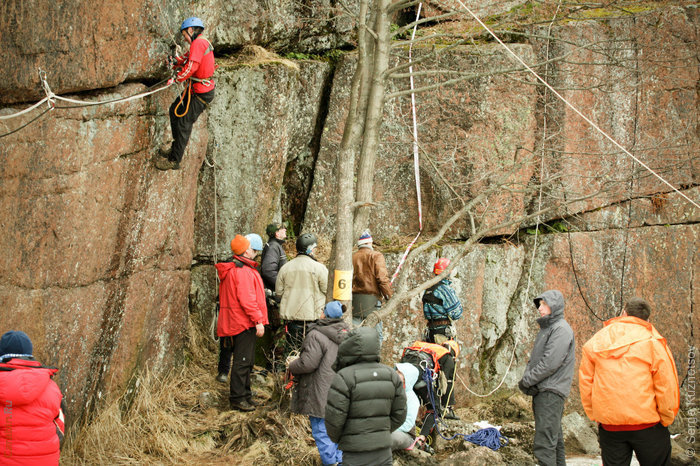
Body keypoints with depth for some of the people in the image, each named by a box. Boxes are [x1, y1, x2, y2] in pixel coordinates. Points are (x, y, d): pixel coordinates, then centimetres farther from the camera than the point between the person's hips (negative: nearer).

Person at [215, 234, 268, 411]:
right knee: (243, 361, -6)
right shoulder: (243, 271, -17)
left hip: (236, 322, 11)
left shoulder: (231, 269, 16)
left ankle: (245, 395, 25)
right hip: (244, 323, -11)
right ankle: (238, 398, -3)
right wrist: (258, 320, -20)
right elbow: (247, 299, -22)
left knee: (246, 361, 17)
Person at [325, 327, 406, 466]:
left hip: (356, 455, -5)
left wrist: (336, 438, 7)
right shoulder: (390, 375, 2)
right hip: (384, 450, 5)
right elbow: (399, 414, 7)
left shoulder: (344, 377, -15)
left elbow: (333, 418, -13)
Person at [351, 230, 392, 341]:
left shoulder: (352, 257, 11)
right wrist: (389, 295, -3)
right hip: (371, 299, -4)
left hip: (354, 301, 4)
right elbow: (382, 278, -11)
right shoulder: (376, 256, -2)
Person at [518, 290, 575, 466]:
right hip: (541, 391, 10)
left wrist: (527, 381, -13)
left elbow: (551, 363, -19)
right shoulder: (545, 328, 19)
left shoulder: (561, 329, -11)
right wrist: (526, 378, 0)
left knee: (544, 443, -14)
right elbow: (534, 359, 18)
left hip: (552, 391, -10)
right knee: (554, 439, 15)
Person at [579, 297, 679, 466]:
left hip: (609, 425, 3)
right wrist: (666, 419, 3)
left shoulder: (596, 341, 6)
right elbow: (667, 385, -8)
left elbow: (585, 382, 6)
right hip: (646, 422, -3)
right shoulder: (652, 341, -5)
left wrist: (595, 416, 12)